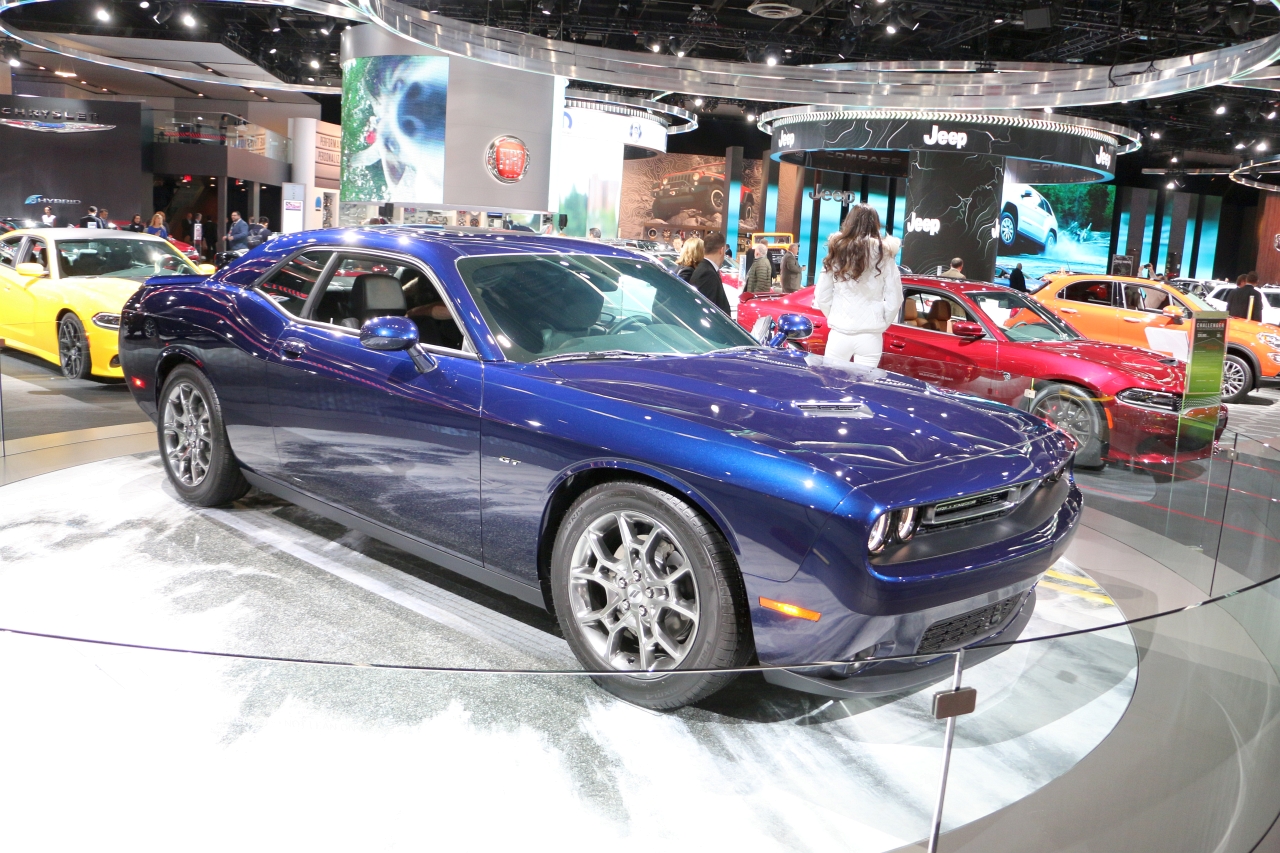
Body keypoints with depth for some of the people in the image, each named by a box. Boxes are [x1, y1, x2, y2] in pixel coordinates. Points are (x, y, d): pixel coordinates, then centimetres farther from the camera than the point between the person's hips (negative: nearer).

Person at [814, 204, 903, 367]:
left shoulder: (836, 250, 3)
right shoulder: (883, 254, -3)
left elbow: (822, 296, 3)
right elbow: (894, 300, -3)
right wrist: (881, 324, 10)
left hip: (839, 334, 1)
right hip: (870, 336, -1)